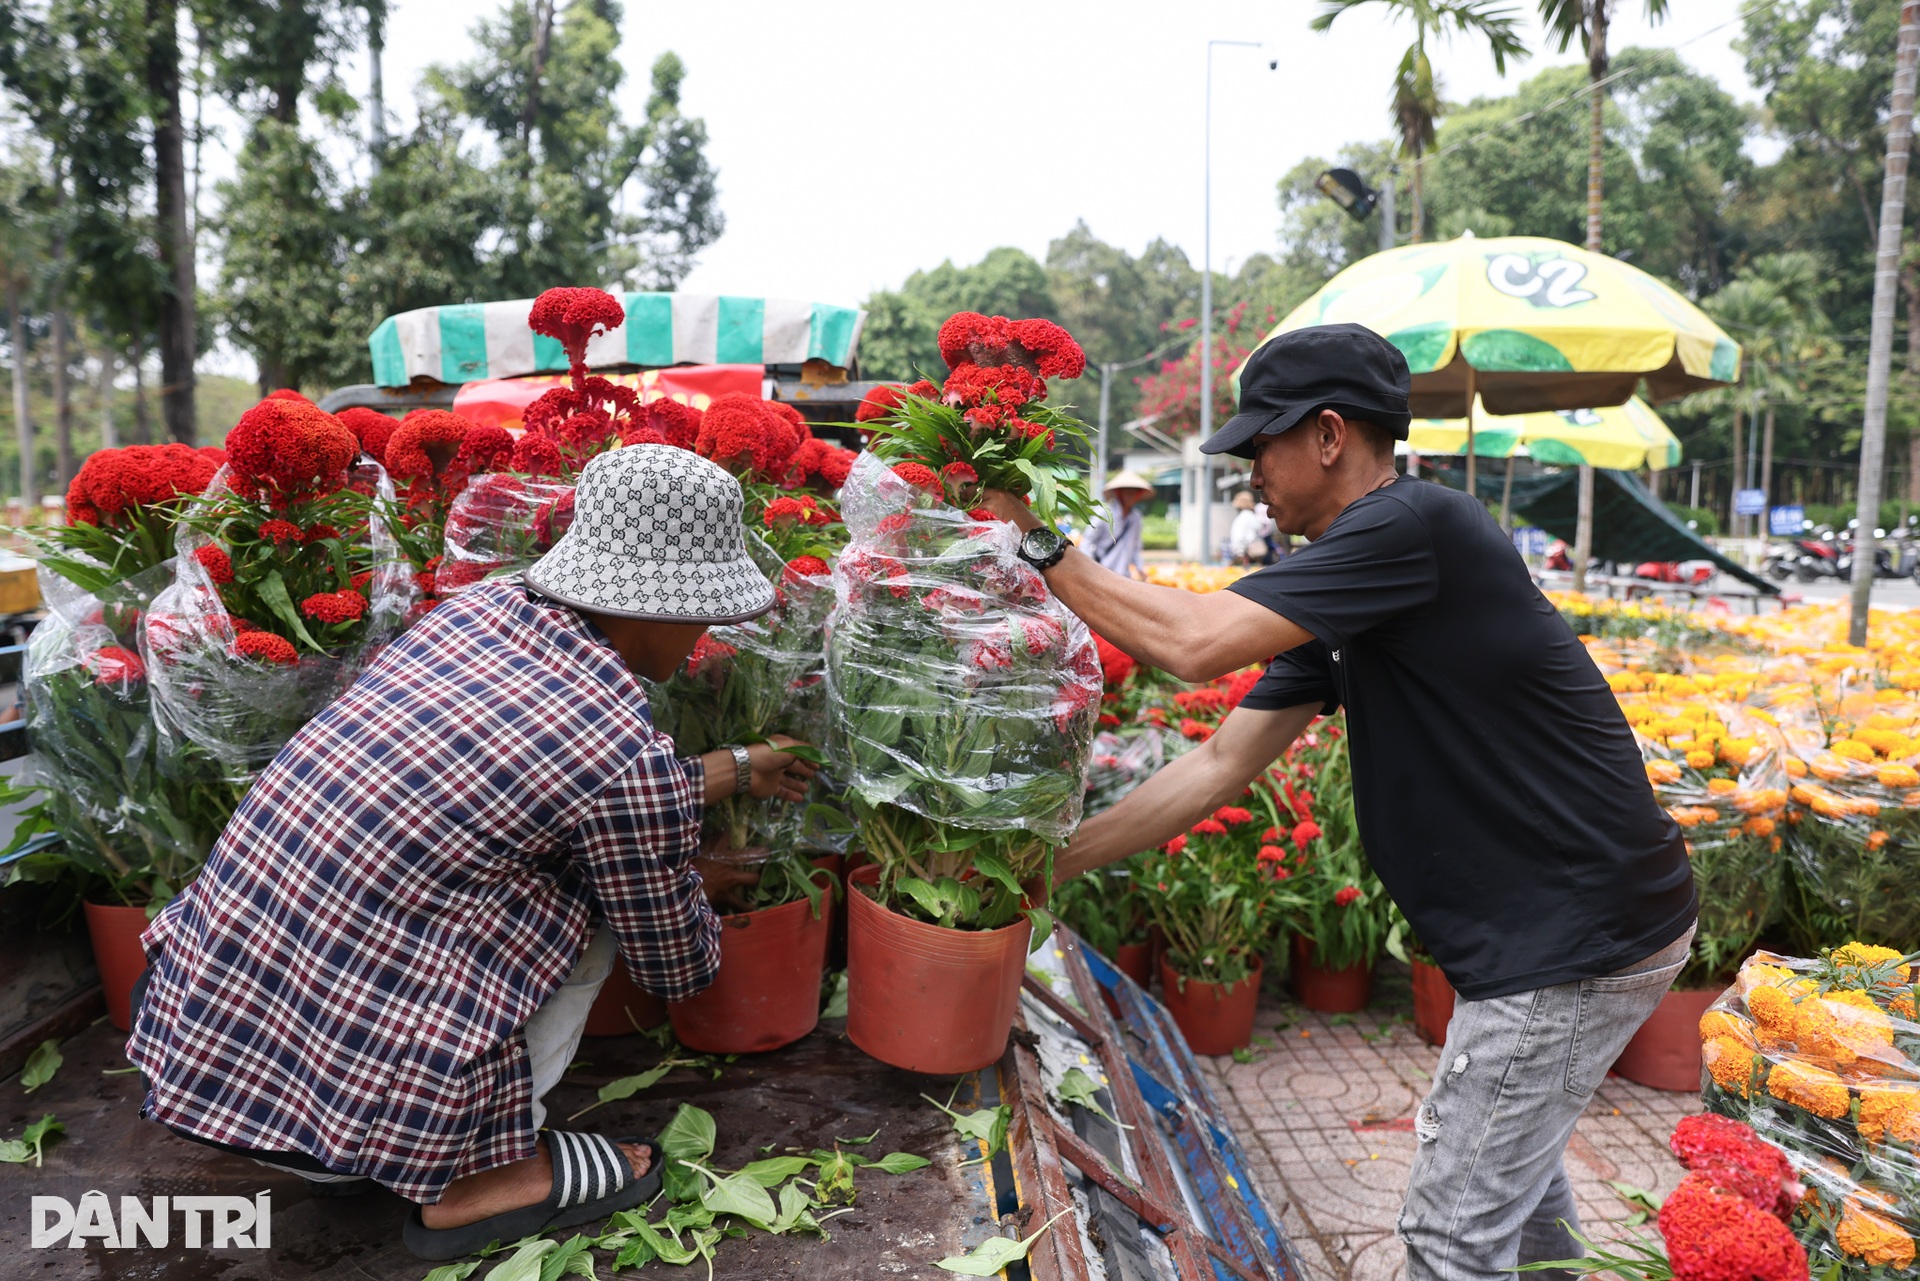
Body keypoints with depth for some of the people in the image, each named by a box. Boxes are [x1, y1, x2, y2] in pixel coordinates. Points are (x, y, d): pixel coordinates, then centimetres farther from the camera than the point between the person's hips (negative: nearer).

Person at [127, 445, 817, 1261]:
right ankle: (477, 1180, 9)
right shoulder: (626, 756, -19)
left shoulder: (477, 609, 1)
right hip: (341, 1080, -7)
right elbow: (675, 966, 1)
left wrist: (735, 769, 30)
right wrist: (696, 885, 24)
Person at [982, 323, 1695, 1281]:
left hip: (1579, 941, -9)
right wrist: (1053, 862, 5)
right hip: (1534, 926, 10)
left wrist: (1040, 552, -15)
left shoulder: (1416, 525, -22)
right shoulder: (1337, 596, 7)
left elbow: (1196, 641, -28)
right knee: (1509, 1168, 28)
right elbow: (1221, 765, 6)